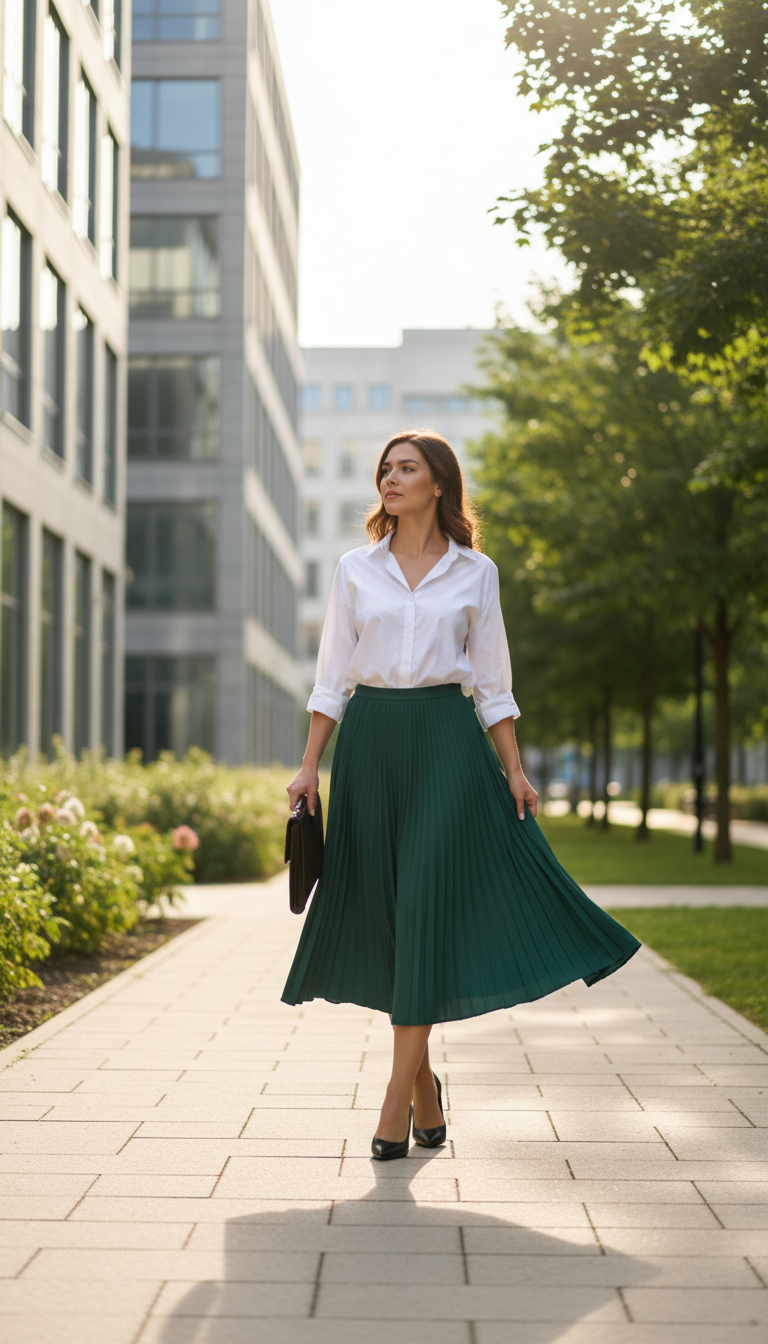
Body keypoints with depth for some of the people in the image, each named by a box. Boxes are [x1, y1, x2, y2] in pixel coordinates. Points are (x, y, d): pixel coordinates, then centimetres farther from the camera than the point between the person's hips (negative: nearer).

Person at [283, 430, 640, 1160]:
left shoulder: (475, 572, 6)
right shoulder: (356, 569, 9)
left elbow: (492, 682, 8)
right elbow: (333, 675, 8)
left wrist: (514, 770, 2)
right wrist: (309, 766, 2)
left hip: (446, 739, -2)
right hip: (370, 738, 2)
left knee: (426, 905, -10)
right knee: (381, 905, 4)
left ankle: (398, 1099, -6)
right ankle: (424, 1086, 22)